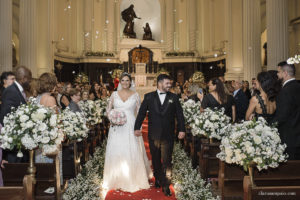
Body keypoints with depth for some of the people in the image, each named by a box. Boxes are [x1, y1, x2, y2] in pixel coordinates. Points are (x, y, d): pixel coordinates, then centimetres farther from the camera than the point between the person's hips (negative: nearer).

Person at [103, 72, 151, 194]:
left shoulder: (135, 95, 3)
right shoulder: (114, 94, 7)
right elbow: (108, 109, 11)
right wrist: (111, 118, -9)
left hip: (131, 127, -1)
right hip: (117, 128, 2)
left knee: (132, 152, -1)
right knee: (116, 152, 4)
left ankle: (134, 180, 15)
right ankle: (117, 179, 21)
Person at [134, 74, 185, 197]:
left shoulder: (173, 98, 4)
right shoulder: (149, 97, 3)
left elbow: (179, 115, 4)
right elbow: (141, 113, 2)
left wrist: (182, 129, -3)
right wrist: (137, 128, -3)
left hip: (168, 135, -1)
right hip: (153, 135, 1)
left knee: (166, 161, 1)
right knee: (156, 160, 14)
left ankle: (165, 185, 10)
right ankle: (158, 179, 33)